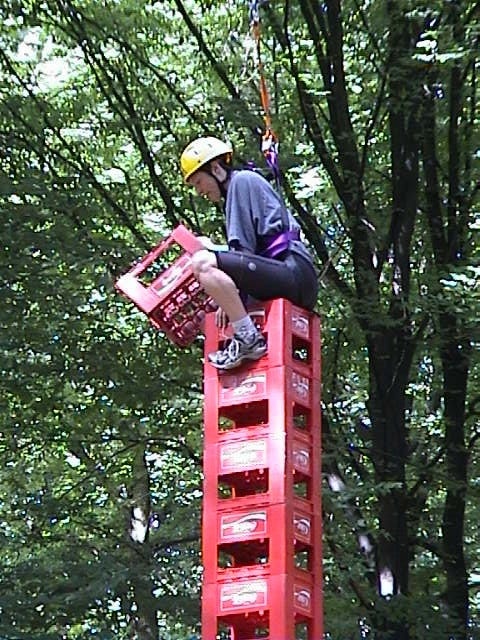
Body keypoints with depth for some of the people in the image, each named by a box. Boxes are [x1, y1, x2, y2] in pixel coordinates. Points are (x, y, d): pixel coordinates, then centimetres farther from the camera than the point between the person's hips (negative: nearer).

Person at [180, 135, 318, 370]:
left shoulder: (243, 180, 2)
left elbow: (244, 247, -10)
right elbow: (247, 249, 23)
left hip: (293, 270, -11)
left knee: (204, 263, -23)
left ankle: (248, 338, -23)